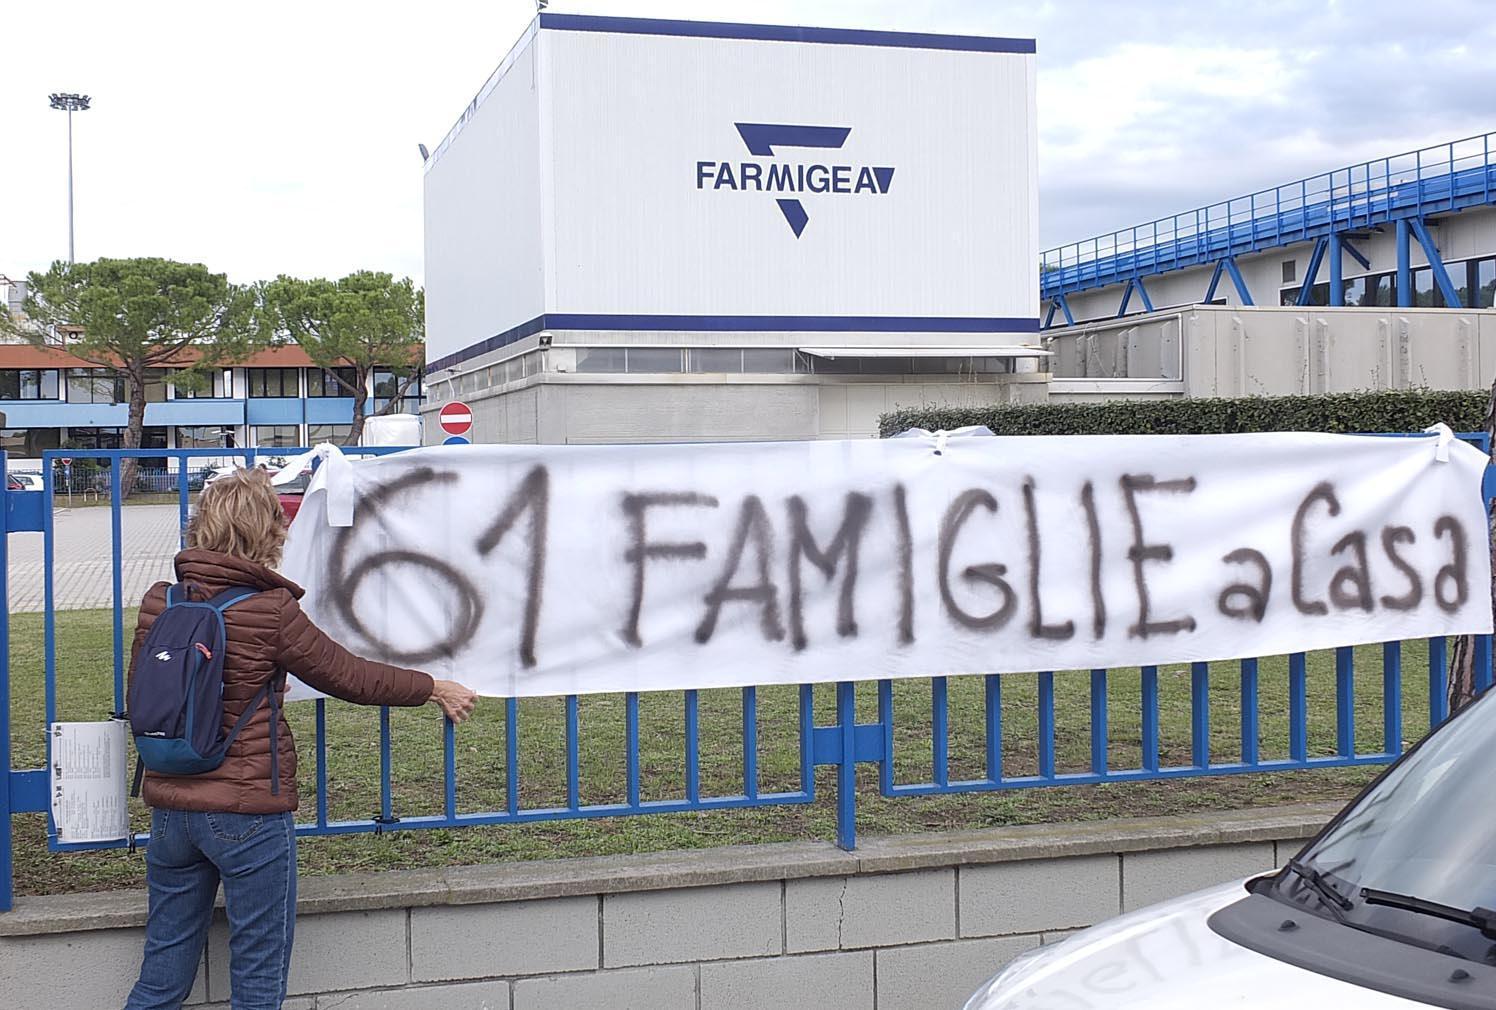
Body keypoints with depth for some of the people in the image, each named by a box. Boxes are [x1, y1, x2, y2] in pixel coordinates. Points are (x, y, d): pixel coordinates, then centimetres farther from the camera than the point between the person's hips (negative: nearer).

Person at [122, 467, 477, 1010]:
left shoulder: (158, 600, 1)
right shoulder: (270, 610, -14)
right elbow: (350, 677, -5)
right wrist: (435, 688, 10)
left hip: (170, 809, 6)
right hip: (249, 814, -5)